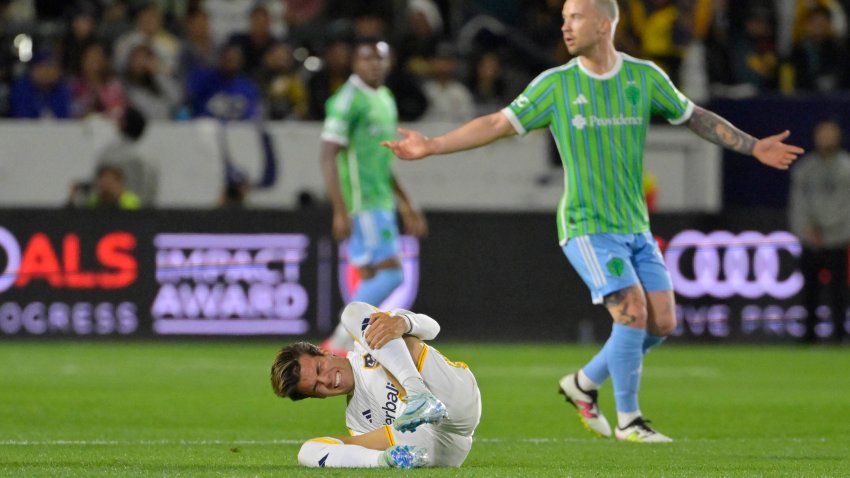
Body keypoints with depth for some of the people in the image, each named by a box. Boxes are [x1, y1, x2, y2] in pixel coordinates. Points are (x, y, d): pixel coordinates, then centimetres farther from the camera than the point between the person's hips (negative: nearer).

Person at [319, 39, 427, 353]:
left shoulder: (385, 99, 17)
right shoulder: (349, 100, -11)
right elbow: (328, 156, -16)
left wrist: (406, 206, 27)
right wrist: (340, 212, -22)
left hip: (382, 202, 9)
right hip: (362, 205, -9)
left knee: (371, 279, 6)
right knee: (390, 273, -13)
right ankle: (339, 343, -9)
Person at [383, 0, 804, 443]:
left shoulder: (645, 76, 3)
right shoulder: (555, 84, -4)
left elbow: (695, 117, 14)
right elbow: (497, 125, -1)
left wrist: (752, 146, 11)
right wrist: (431, 146, -7)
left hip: (636, 226, 4)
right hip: (587, 227, -4)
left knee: (662, 323, -2)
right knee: (633, 312, -17)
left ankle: (584, 384, 18)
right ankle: (628, 420, -3)